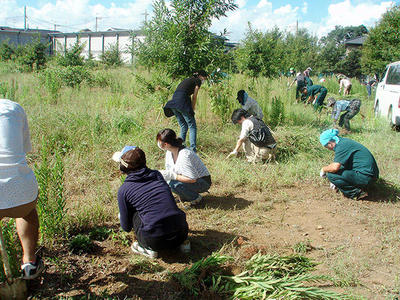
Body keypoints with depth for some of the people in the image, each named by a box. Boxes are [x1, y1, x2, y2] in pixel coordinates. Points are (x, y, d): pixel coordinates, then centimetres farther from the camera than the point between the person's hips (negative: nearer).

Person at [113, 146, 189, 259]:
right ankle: (182, 243, 18)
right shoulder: (157, 174, 13)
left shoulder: (123, 190, 3)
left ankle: (149, 249, 9)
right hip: (182, 234, 5)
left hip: (156, 240, -4)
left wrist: (122, 217, 36)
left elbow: (126, 227, 12)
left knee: (133, 213, 16)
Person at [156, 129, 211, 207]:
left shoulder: (184, 155, -31)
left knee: (174, 184, -30)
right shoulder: (169, 152, -4)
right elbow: (169, 171, 9)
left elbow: (192, 179, -31)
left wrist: (173, 176, -31)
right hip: (189, 179, 9)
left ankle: (196, 198, -7)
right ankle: (185, 197, 9)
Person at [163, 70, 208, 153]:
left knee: (183, 126, 17)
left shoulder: (187, 80, 31)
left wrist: (191, 109, 24)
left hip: (174, 102, 8)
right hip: (182, 102, -8)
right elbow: (194, 96, 3)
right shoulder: (198, 81, 9)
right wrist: (192, 109, 9)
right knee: (192, 126, -2)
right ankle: (193, 148, -11)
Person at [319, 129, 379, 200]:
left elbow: (335, 167, -26)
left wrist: (324, 169, -5)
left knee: (330, 174, -14)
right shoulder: (344, 141, 13)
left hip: (365, 176, -10)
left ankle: (357, 192, -7)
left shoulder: (341, 146, -17)